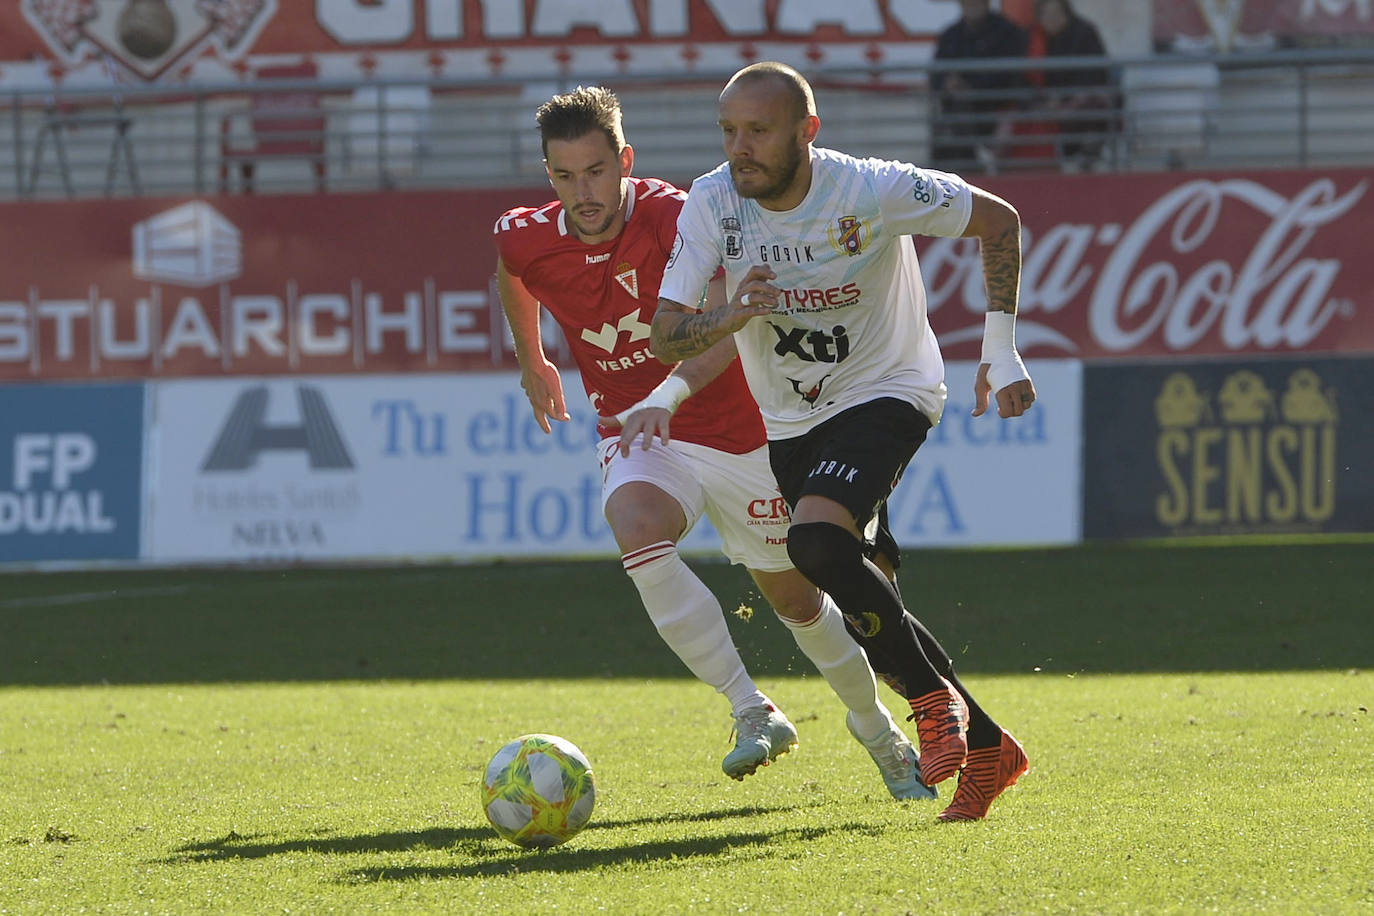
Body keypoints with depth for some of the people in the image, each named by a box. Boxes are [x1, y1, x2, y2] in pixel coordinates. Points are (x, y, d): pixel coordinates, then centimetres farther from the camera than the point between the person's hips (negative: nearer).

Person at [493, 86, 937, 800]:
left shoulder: (673, 218, -25)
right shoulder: (525, 238, -12)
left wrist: (668, 397, -56)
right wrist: (530, 360, 28)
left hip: (738, 432, -2)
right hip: (633, 435, 2)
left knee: (793, 597, 10)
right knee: (638, 532, -32)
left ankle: (876, 727, 39)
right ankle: (753, 713, -26)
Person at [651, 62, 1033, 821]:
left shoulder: (873, 192, -23)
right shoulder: (712, 203, -15)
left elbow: (998, 220, -8)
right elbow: (664, 335, -15)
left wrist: (1000, 349, -12)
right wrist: (731, 316, -37)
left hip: (886, 394, -5)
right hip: (788, 420, 5)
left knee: (817, 542, -30)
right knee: (857, 597, 6)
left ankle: (933, 697, -12)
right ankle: (984, 746, 22)